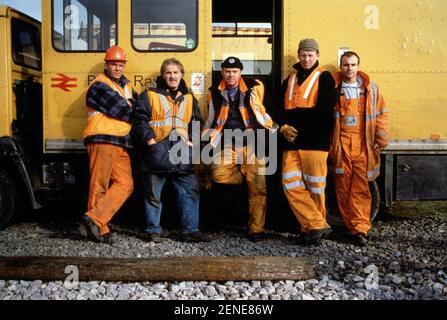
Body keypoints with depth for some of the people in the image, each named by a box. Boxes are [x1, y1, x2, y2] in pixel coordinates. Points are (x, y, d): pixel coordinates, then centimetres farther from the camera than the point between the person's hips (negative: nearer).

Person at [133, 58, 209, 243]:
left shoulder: (189, 98, 17)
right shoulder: (149, 96, 5)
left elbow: (196, 124, 19)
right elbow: (141, 120, -2)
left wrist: (192, 141, 6)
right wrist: (150, 140, -11)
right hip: (157, 154, -3)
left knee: (190, 192, 2)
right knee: (153, 194, 3)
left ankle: (190, 230, 11)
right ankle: (154, 230, 16)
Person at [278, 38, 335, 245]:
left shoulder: (324, 78, 4)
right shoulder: (289, 80, 20)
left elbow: (324, 112, -8)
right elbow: (281, 110, 16)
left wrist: (295, 116, -7)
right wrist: (283, 127, -3)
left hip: (314, 142, -5)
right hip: (291, 143, 5)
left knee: (314, 187, -1)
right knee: (290, 185, -3)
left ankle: (313, 226, 11)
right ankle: (317, 226, 2)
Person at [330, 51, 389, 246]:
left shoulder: (371, 88, 10)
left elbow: (382, 114, 11)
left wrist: (380, 139, 3)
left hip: (363, 145, 0)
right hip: (341, 145, 0)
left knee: (361, 188, -4)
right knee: (343, 187, 4)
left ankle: (360, 228, -2)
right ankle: (350, 225, 15)